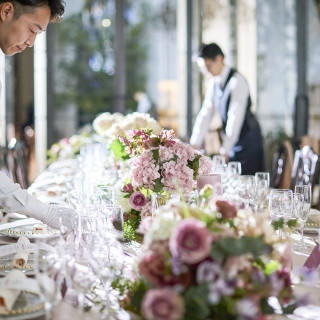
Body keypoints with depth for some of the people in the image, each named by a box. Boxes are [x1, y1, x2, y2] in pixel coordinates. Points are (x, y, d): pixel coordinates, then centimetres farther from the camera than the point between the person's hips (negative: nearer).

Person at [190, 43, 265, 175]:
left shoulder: (237, 80, -17)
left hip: (247, 138, -7)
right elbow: (206, 113, 6)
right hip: (230, 138, 7)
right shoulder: (213, 83, 7)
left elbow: (236, 116, -23)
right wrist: (195, 144, -2)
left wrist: (225, 149, -26)